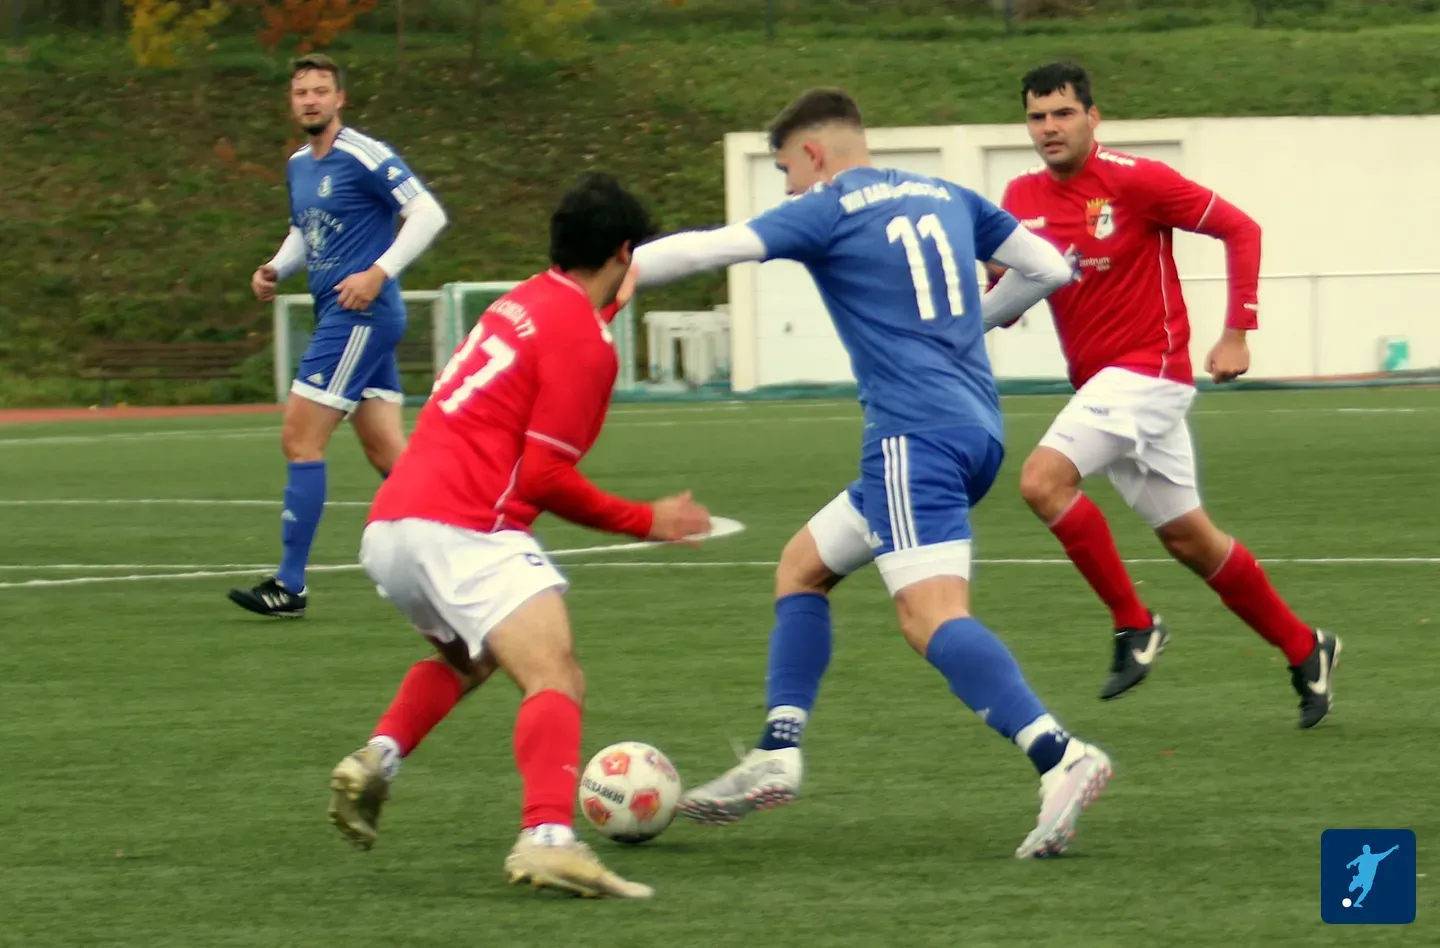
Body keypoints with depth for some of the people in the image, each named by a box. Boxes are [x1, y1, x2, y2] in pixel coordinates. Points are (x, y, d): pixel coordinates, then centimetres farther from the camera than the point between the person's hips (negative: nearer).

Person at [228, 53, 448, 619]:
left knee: (299, 439, -10)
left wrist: (379, 273, -22)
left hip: (361, 314, -9)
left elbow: (428, 215, -14)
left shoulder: (363, 157, -11)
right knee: (386, 453, 8)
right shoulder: (298, 166, 16)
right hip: (338, 318, 9)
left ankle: (290, 586, -7)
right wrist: (274, 270, 10)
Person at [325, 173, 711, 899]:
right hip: (461, 532, -9)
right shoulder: (582, 341, -7)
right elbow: (543, 477, -11)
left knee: (466, 657, 35)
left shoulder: (521, 304, 18)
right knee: (557, 681, -21)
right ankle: (548, 837, -44)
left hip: (387, 530, 9)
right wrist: (644, 522, 0)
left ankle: (377, 759, 12)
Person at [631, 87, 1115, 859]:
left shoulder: (829, 211, -1)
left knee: (932, 616, -20)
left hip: (915, 435, -9)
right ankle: (777, 757, 12)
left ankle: (1061, 759, -37)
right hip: (978, 428, 9)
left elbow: (703, 251, -5)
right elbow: (1051, 269, 21)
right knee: (802, 566, 19)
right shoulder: (947, 198, 18)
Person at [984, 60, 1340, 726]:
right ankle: (1305, 650, 27)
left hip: (1149, 369, -7)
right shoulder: (1021, 199, 5)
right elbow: (1002, 299, 12)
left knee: (1043, 478, -23)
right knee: (1187, 537, 13)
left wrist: (1236, 333, -12)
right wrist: (995, 304, -13)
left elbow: (1240, 229, -8)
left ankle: (1134, 625, -11)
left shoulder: (1134, 181, -13)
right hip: (1099, 383, 7)